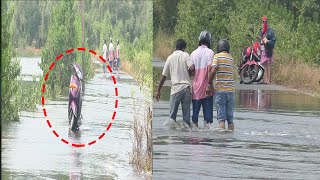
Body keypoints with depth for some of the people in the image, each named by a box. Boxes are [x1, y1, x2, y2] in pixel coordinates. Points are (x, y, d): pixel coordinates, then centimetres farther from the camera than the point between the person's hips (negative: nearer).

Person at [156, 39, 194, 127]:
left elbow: (164, 76, 9)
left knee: (172, 115, 3)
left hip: (176, 88, 0)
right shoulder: (185, 55, 4)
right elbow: (192, 68, -13)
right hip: (186, 88, 0)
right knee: (186, 115, 5)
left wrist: (158, 91, 17)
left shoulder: (170, 58, 8)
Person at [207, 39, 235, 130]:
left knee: (221, 117, -4)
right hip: (231, 90, 4)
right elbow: (228, 72, 12)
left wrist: (209, 84, -3)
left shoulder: (217, 56, -4)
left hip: (220, 90, -4)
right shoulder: (231, 58, 12)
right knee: (230, 118, 8)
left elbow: (213, 71, -15)